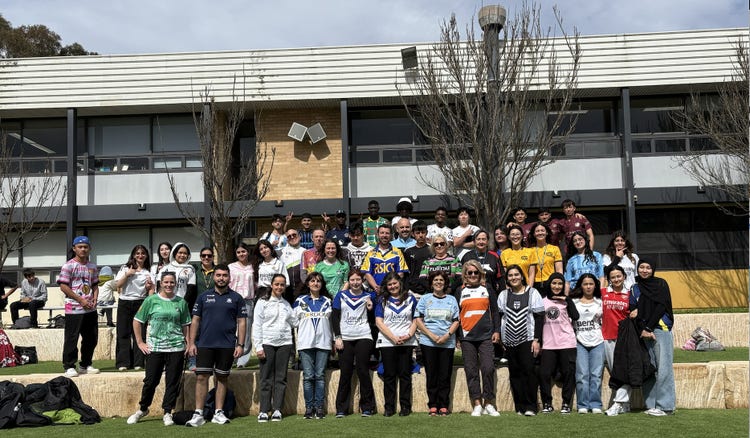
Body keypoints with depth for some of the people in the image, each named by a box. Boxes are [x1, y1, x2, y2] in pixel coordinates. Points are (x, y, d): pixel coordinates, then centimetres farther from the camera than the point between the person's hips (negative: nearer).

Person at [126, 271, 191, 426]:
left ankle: (167, 413, 15)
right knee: (151, 381, 4)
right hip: (155, 347, -1)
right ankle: (142, 409, 26)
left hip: (176, 348, 1)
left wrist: (188, 344, 5)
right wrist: (140, 342, 4)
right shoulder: (151, 300, 1)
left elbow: (186, 325, 12)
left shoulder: (181, 302, 7)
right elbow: (137, 321, 7)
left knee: (173, 382, 3)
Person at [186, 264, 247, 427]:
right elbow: (195, 320, 7)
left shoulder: (236, 298, 5)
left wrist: (240, 344, -4)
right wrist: (191, 342, -1)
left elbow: (241, 322, 4)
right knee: (201, 377, -3)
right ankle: (198, 414, 1)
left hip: (227, 346, 0)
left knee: (222, 378, 7)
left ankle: (218, 413, 15)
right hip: (205, 344, 0)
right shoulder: (204, 297, 8)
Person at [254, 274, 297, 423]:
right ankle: (264, 411, 2)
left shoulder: (286, 304, 16)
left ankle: (277, 409, 7)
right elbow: (257, 325, -2)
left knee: (281, 378, 3)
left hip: (284, 343, 4)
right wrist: (258, 346, -8)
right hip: (267, 343, -4)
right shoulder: (263, 302, 3)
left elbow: (295, 322, 16)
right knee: (266, 378, -2)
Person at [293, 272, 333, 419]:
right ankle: (309, 407, 2)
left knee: (320, 375, -1)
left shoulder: (327, 301, 15)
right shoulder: (300, 300, 10)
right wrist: (296, 344, 2)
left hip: (323, 342, 1)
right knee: (308, 376, -3)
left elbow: (332, 321, 17)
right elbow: (295, 322, 9)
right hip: (305, 343, -1)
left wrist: (333, 341, 10)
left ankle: (319, 407, 4)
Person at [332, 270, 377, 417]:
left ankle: (367, 407, 6)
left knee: (362, 371, -2)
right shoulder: (341, 295, 8)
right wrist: (338, 337, -3)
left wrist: (370, 309, -9)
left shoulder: (368, 296, 8)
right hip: (345, 338, 1)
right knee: (345, 373, 2)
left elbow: (371, 320, 10)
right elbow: (334, 317, 5)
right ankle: (341, 408, 8)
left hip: (363, 338, 0)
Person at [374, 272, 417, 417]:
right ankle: (389, 407, 6)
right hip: (387, 342, 0)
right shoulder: (382, 300, 7)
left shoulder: (410, 298, 10)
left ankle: (405, 406, 6)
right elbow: (379, 322, -1)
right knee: (389, 375, 1)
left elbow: (415, 320, 9)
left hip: (406, 342, 0)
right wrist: (394, 337, -11)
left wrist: (409, 335, -9)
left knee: (405, 373, 0)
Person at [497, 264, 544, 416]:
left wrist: (537, 340, -7)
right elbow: (498, 317, 12)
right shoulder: (503, 295, 13)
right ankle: (520, 406, 10)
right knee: (514, 373, 4)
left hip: (527, 339, -3)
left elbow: (539, 318, -1)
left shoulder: (532, 293, 3)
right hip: (510, 340, 3)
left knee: (528, 370, -11)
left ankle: (530, 406, -5)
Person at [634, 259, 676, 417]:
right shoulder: (635, 287, 14)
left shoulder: (661, 284, 4)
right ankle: (651, 404, 7)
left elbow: (661, 307, -6)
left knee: (663, 367, -7)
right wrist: (642, 329, -7)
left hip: (661, 328, -4)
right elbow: (635, 310, 7)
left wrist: (649, 328, -10)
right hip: (643, 331, 4)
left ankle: (665, 405, -5)